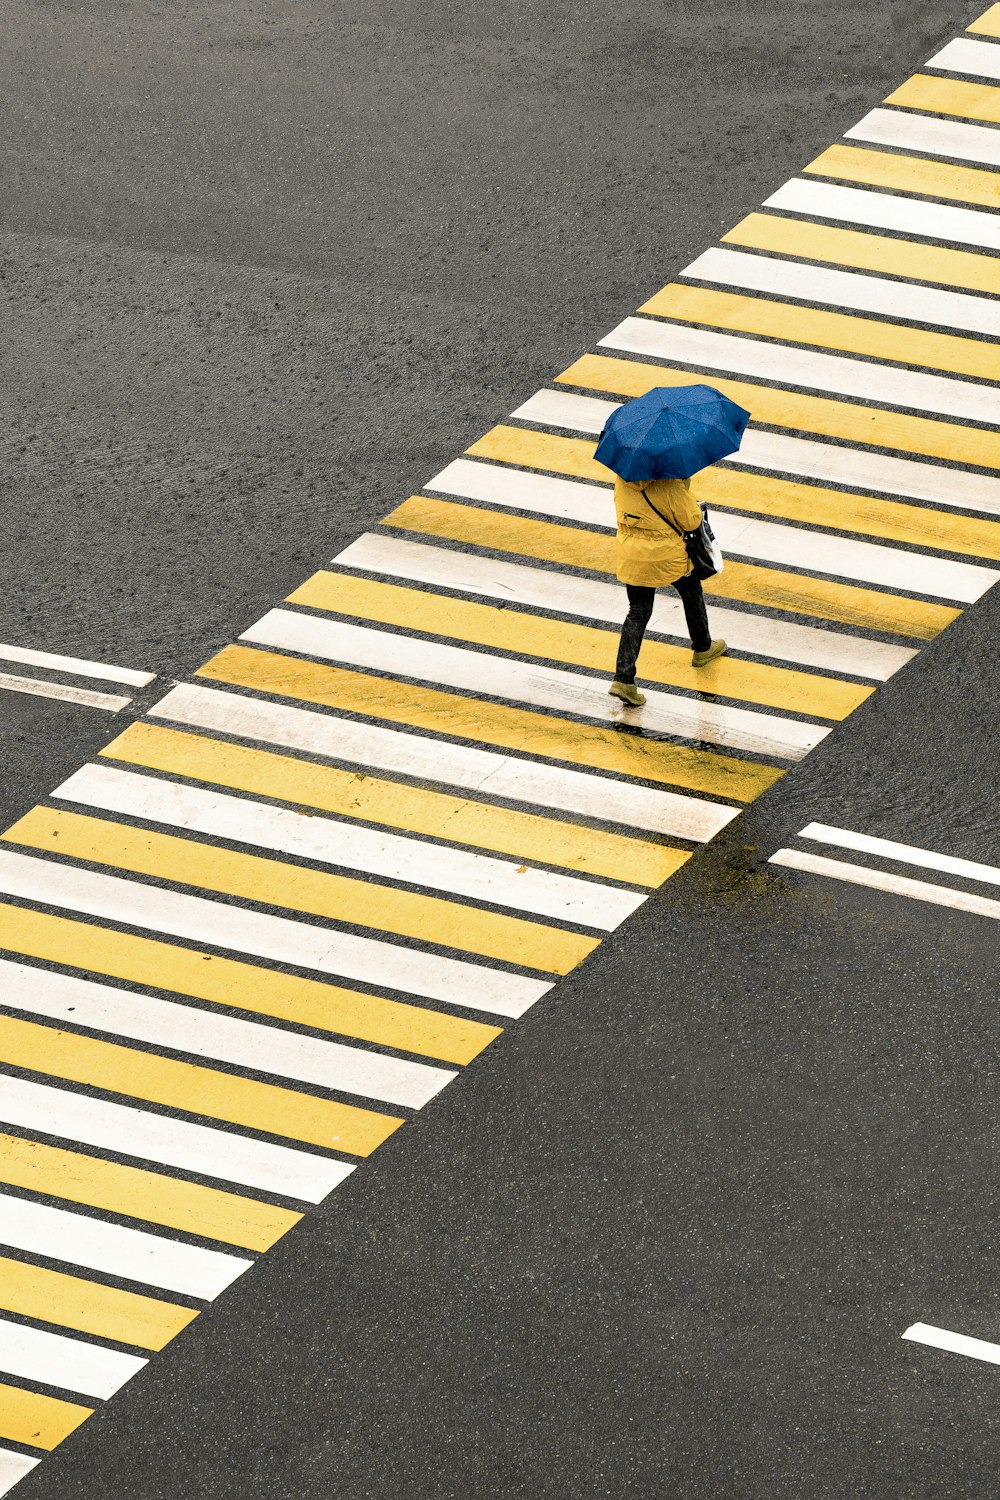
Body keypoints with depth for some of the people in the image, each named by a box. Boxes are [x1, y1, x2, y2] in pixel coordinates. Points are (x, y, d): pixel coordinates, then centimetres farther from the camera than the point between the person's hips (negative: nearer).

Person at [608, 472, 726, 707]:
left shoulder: (622, 480, -8)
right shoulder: (670, 486, -25)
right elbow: (691, 521, -16)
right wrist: (686, 490, -2)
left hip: (631, 556, 4)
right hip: (667, 557, -4)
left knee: (637, 613, 12)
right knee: (692, 593, 26)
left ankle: (623, 679, 0)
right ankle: (702, 648, 47)